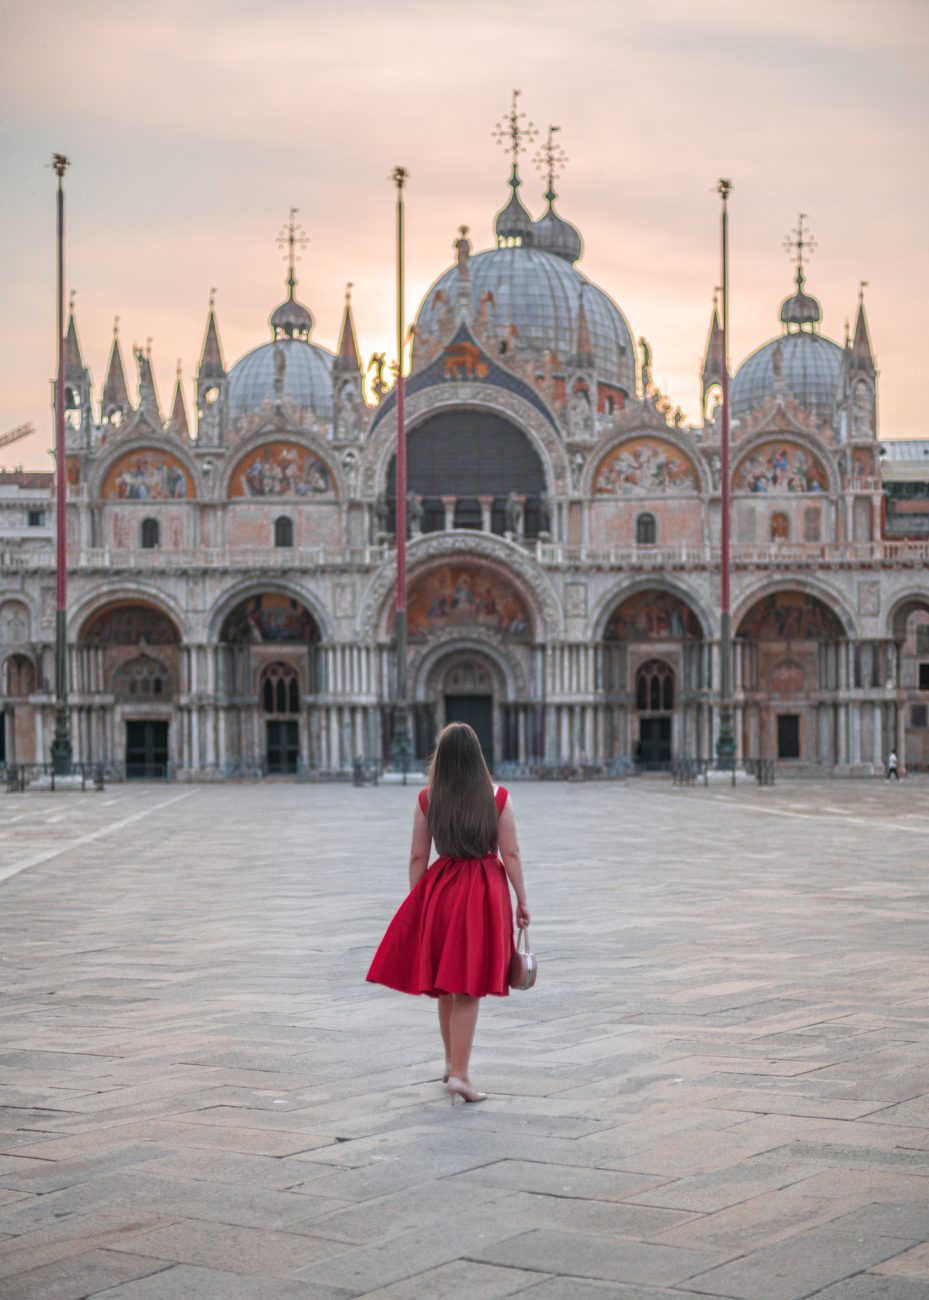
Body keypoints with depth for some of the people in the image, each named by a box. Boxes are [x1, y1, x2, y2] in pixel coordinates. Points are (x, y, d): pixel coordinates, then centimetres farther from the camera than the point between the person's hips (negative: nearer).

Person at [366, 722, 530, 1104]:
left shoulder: (426, 799, -2)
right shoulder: (498, 797, -5)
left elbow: (418, 857, 1)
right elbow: (510, 853, -5)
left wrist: (415, 905, 10)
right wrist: (522, 901, 3)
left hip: (440, 890, 2)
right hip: (484, 893, -2)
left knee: (445, 983, 17)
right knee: (468, 987, -1)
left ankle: (452, 1063, 30)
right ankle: (458, 1074, -8)